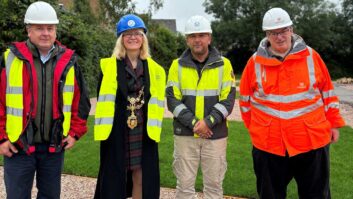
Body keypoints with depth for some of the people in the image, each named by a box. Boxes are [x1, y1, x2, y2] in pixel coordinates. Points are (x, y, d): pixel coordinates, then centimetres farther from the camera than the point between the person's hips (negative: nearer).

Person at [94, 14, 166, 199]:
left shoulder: (153, 68, 6)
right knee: (114, 178, 5)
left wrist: (153, 128, 2)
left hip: (143, 133, 3)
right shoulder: (109, 66, -2)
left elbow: (156, 102, 8)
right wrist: (103, 128, -7)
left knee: (141, 178, 9)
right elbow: (103, 100, -2)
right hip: (116, 132, -2)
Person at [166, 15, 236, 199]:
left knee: (214, 184, 10)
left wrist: (208, 122, -17)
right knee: (184, 184, 8)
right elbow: (172, 100, -3)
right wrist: (193, 123, -15)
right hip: (185, 134, 1)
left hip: (215, 135, 0)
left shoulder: (223, 64, 0)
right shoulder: (177, 65, 2)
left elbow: (228, 100, -5)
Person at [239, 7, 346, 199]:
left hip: (312, 140, 0)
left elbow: (327, 91, 7)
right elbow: (245, 98, 9)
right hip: (268, 143, 1)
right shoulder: (255, 61, 0)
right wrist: (254, 126, 8)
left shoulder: (311, 56, -1)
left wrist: (334, 123, 8)